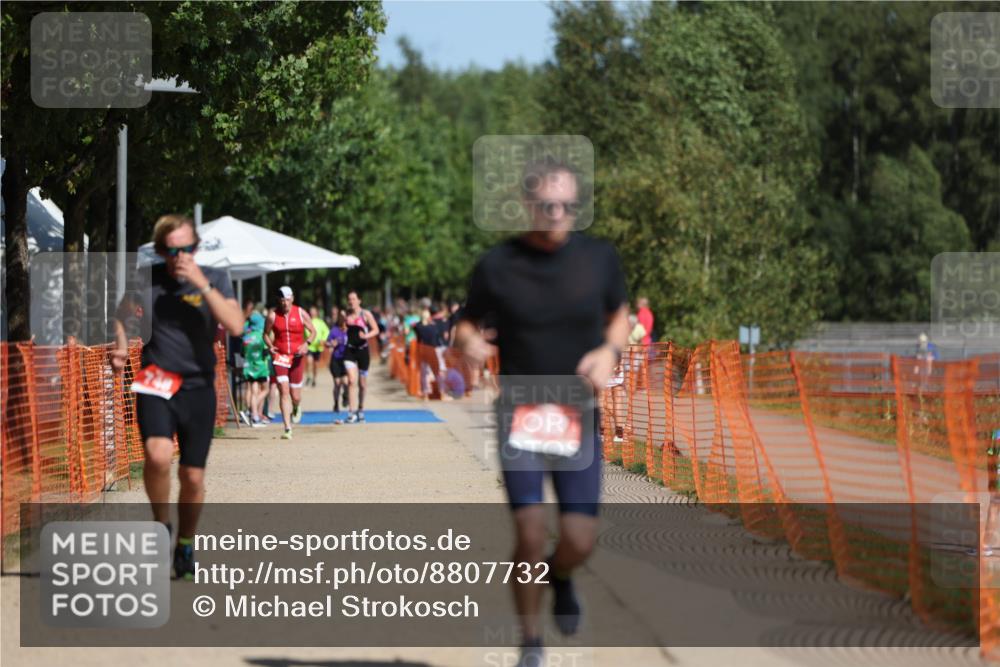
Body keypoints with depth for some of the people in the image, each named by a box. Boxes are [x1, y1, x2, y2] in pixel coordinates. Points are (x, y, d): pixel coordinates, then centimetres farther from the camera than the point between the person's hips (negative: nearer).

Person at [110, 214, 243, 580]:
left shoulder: (215, 278, -2)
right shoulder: (147, 279, -2)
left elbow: (235, 326, -17)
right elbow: (122, 316, 16)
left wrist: (202, 284, -22)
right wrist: (120, 346, -3)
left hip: (198, 388, 1)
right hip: (155, 384, -1)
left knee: (193, 476, 4)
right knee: (158, 455, -26)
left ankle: (185, 546, 27)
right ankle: (161, 525, -2)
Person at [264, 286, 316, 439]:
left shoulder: (301, 313, 0)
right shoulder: (273, 315, -1)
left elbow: (313, 331, 6)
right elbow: (266, 334, 10)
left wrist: (307, 343, -13)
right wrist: (270, 346, -9)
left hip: (296, 357, 1)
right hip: (279, 356, -1)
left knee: (295, 396, 5)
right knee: (284, 391, -13)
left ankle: (296, 408, 44)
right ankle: (288, 429, -13)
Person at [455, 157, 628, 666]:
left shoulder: (599, 258, 1)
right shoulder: (496, 265, -4)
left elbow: (619, 316, 16)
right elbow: (466, 324, 7)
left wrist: (609, 351, -5)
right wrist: (469, 343, -17)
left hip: (578, 414, 2)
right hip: (519, 410, -1)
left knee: (579, 540, -6)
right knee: (530, 532, -12)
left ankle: (560, 576, 33)